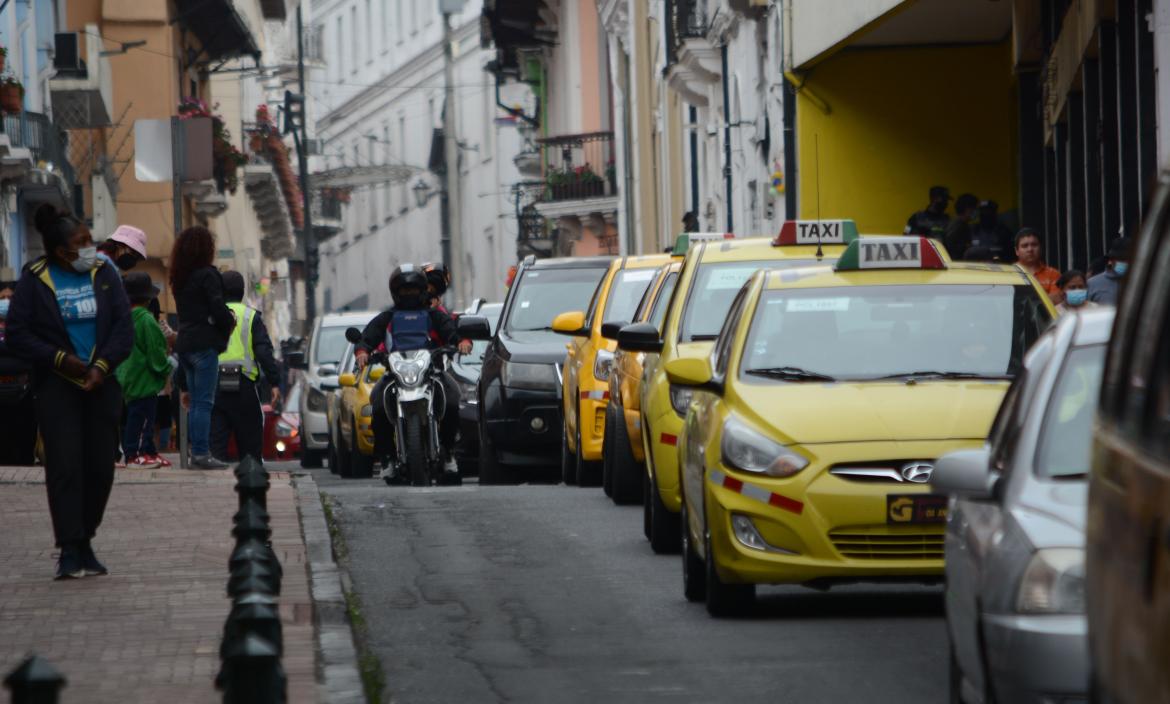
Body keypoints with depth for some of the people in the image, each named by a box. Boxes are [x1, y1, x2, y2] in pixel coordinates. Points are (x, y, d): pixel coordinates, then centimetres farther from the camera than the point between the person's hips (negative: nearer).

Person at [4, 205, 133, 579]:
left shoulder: (104, 274, 5)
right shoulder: (35, 280, -4)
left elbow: (123, 325, 2)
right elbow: (17, 334, -5)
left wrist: (102, 366, -11)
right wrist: (60, 359, -14)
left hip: (100, 384, 3)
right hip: (57, 388, -3)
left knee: (100, 467, 3)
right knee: (64, 466, -11)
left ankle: (84, 543, 17)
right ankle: (69, 550, -10)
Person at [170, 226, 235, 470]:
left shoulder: (180, 279, 16)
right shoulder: (208, 275, -9)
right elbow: (218, 309, -16)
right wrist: (231, 322, 7)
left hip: (185, 345, 8)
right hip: (204, 344, -8)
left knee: (195, 401, 11)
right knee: (204, 402, -8)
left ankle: (196, 453, 11)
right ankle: (201, 454, -11)